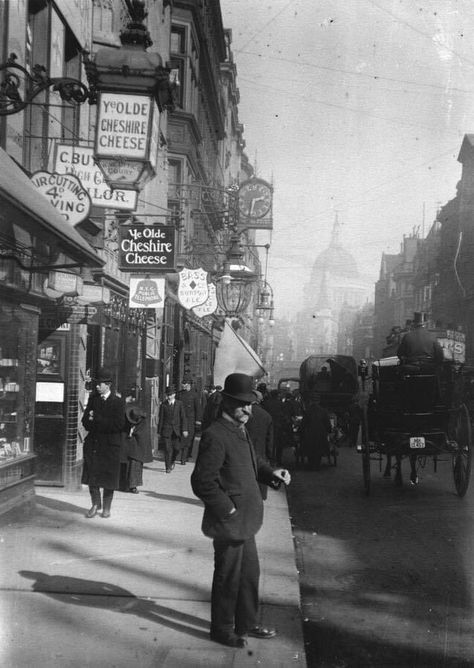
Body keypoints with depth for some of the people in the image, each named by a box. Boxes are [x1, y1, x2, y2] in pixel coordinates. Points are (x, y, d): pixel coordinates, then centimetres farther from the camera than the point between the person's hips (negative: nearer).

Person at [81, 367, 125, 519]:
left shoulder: (117, 402, -6)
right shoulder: (93, 398, 8)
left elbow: (119, 425, -15)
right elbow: (85, 421, 6)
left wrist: (96, 419, -16)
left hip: (110, 445, -4)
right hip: (93, 443, 4)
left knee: (108, 477, 4)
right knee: (91, 475, 4)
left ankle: (106, 507, 20)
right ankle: (95, 504, 22)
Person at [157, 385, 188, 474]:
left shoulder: (179, 404, 4)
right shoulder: (163, 405, 2)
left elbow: (183, 417, 2)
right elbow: (161, 419, 4)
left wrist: (184, 430, -5)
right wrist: (159, 431, 2)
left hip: (177, 430, 1)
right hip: (166, 430, -1)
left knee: (177, 448, 1)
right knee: (167, 449, -4)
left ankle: (172, 461, 29)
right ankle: (168, 467, 5)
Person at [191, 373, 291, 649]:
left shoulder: (241, 431, 9)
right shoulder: (215, 436, -22)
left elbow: (253, 463, 21)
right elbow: (202, 481, -24)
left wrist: (271, 473, 2)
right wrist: (228, 509, -20)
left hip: (244, 522, 9)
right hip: (229, 523, -9)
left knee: (250, 573, 20)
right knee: (228, 577, 7)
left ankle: (246, 623, 37)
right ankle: (222, 630, 25)